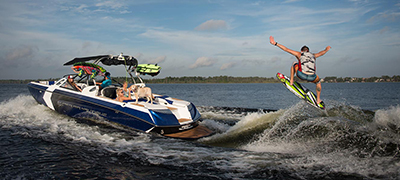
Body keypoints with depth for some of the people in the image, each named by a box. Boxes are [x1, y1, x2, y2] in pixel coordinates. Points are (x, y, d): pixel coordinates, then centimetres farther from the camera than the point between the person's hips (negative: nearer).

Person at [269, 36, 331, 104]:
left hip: (301, 75, -2)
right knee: (318, 81, 39)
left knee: (295, 63, 29)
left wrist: (275, 43, 18)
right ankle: (318, 100, 37)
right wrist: (326, 49, 70)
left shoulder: (299, 54, 19)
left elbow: (286, 49, 15)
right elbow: (321, 53, 46)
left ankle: (291, 81, 30)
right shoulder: (313, 56, 27)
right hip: (311, 77, 2)